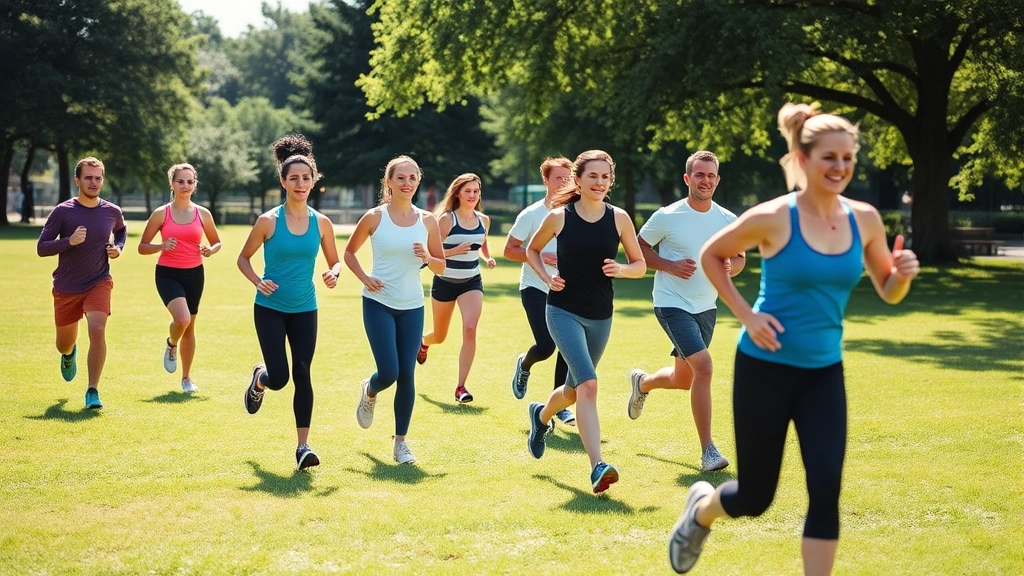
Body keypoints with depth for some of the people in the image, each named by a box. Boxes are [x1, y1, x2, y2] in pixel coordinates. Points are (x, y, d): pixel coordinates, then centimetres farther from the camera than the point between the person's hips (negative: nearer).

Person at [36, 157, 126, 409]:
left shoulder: (112, 212, -1)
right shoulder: (62, 211, -9)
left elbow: (121, 230, 23)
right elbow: (41, 248, -11)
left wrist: (118, 248, 2)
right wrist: (69, 241, -26)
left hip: (99, 284, 0)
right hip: (66, 287, 0)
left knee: (97, 330, -24)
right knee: (64, 343, 14)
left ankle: (93, 391, -16)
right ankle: (69, 354, 54)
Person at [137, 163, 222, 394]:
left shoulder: (203, 214, 2)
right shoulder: (161, 214, -3)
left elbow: (216, 242, 15)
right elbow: (142, 247, 1)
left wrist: (210, 250, -8)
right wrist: (161, 246, -19)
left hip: (194, 274, 3)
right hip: (168, 273, -3)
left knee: (189, 327, 11)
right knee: (182, 318, -26)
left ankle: (186, 378, 27)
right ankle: (171, 345, 10)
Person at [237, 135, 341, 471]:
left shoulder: (321, 223, 0)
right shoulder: (268, 221, -7)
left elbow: (335, 260, 12)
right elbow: (243, 258, 3)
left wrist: (333, 274, -11)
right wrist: (258, 281, -16)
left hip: (305, 310, 2)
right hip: (270, 308, -2)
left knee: (302, 374, -6)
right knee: (278, 377, -7)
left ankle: (303, 446, -3)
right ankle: (259, 380, 32)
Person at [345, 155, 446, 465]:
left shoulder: (427, 221, 2)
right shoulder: (375, 217, -4)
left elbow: (441, 267, 8)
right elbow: (349, 251, 8)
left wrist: (427, 257, -14)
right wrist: (364, 277, -8)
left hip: (412, 306, 3)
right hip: (379, 303, -2)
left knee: (407, 375, 0)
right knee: (389, 373, -12)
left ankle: (401, 442, 13)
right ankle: (368, 392, 26)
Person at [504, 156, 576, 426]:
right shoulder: (531, 215, -7)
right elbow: (509, 250, -6)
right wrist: (540, 256, -19)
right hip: (536, 287, -4)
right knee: (545, 346, -16)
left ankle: (560, 405, 11)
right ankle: (524, 366, 20)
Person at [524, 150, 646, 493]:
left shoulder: (619, 218, -1)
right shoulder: (559, 217, -6)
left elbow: (640, 265, 7)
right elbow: (532, 250, 12)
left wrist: (621, 269, -14)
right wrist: (547, 278, -5)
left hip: (600, 316, 4)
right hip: (564, 311, -4)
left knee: (575, 389, 19)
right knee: (588, 384, -22)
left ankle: (541, 416, 53)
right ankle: (597, 467, -26)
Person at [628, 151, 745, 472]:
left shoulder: (728, 220, 1)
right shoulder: (667, 217, -10)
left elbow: (739, 258, 14)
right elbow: (638, 249, -2)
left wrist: (730, 267, -10)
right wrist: (670, 266, -17)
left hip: (706, 307, 6)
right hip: (672, 304, -6)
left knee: (683, 380, 15)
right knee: (703, 365, -23)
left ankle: (642, 382, 51)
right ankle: (708, 450, -17)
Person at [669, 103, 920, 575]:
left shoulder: (864, 219, -3)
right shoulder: (773, 218, -15)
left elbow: (887, 293, 8)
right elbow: (710, 256, -1)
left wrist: (902, 275, -15)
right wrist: (745, 314, -11)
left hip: (824, 372, 4)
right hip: (766, 367, -3)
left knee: (826, 489, -9)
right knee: (755, 496, 7)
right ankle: (701, 510, 42)